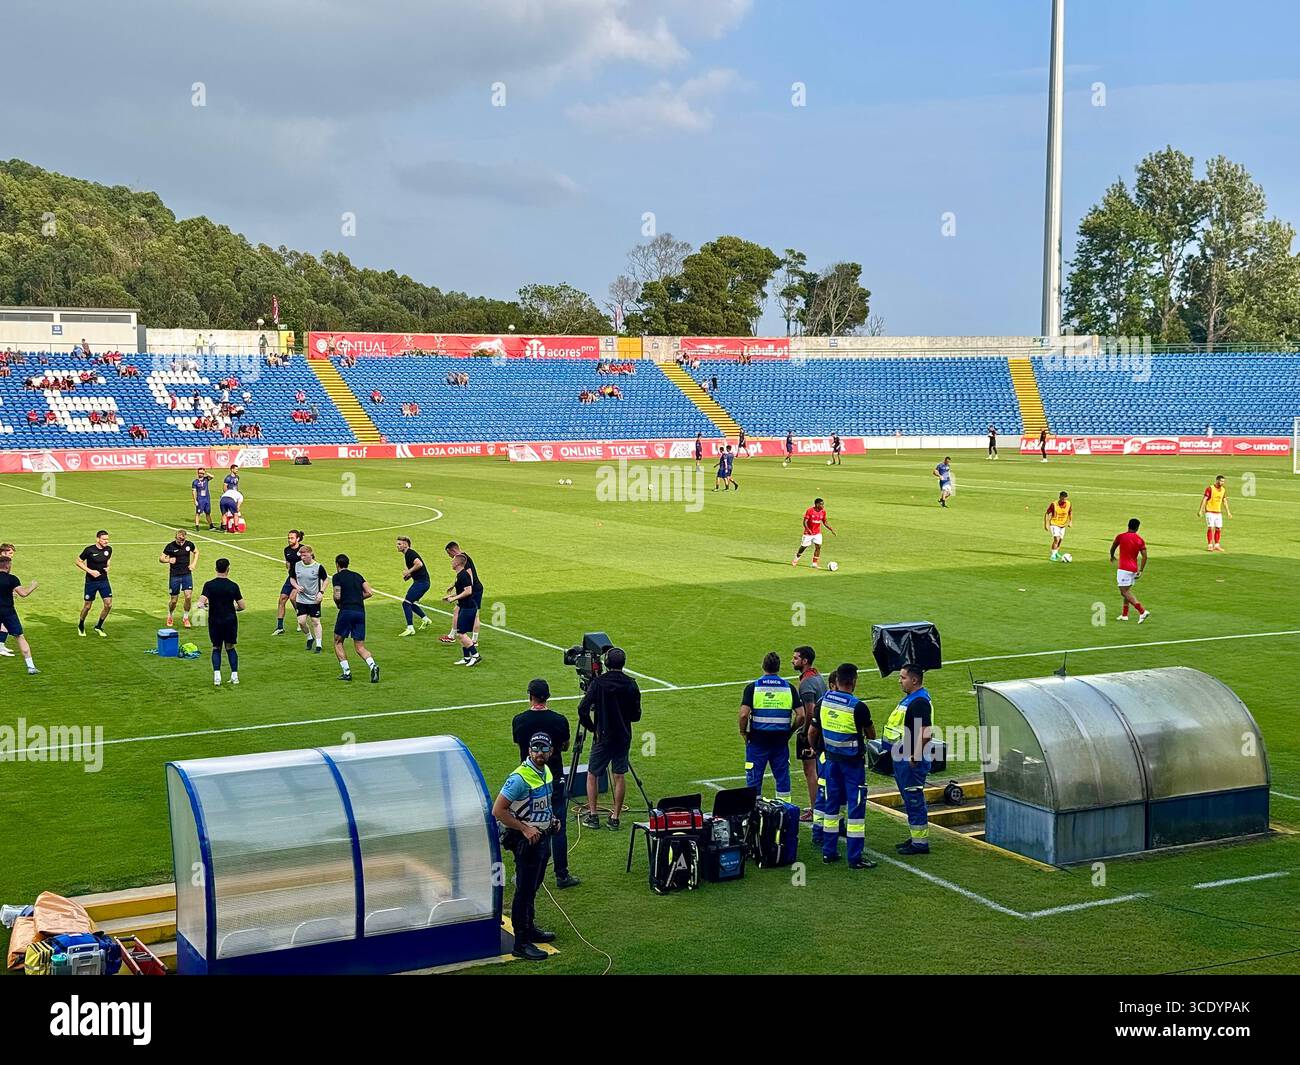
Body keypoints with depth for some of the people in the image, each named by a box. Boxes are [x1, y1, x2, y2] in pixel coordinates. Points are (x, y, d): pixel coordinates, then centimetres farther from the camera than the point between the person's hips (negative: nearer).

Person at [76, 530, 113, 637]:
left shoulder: (108, 549, -1)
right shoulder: (89, 550, -15)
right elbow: (78, 562, -6)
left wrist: (107, 567, 1)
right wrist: (90, 571, -17)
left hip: (104, 581, 4)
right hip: (91, 582, -4)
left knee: (108, 605, -5)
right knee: (87, 606, 5)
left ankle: (98, 626, 15)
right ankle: (81, 626, 32)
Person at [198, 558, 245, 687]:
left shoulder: (209, 585, -8)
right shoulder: (233, 586, -6)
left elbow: (201, 602, -17)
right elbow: (241, 606, -4)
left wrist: (203, 606, 6)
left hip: (214, 622, 0)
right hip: (231, 621, 0)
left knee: (216, 648, 13)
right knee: (230, 648, 15)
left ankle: (217, 675, -3)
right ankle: (235, 675, 9)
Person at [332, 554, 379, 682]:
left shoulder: (337, 576, 1)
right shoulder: (357, 576, 17)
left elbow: (337, 596, -9)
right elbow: (370, 592, 9)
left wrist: (337, 604, 11)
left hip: (346, 610, -5)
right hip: (360, 611, 5)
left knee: (338, 642, 14)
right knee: (360, 647, 6)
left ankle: (346, 672, 6)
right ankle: (373, 665, -21)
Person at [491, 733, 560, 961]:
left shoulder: (546, 771, 6)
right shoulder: (520, 778, -23)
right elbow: (498, 810, -23)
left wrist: (550, 818, 8)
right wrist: (525, 829, -24)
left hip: (542, 837, 9)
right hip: (526, 840, -9)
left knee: (533, 888, 21)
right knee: (524, 891, -5)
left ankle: (530, 929, 35)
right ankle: (521, 943, -1)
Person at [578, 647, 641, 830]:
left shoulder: (598, 683, -10)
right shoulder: (631, 684, -4)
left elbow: (582, 709, -15)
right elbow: (636, 715, 0)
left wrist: (590, 726, 0)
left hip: (603, 736, -2)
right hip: (624, 737, 2)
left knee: (592, 774, 11)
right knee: (619, 776, 8)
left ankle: (593, 815, 8)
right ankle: (615, 817, 8)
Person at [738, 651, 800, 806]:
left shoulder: (752, 687, -6)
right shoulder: (789, 687, 1)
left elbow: (744, 714, -15)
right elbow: (801, 715, -4)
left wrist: (743, 732, 1)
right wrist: (790, 731, 10)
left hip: (757, 740, -2)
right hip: (781, 740, 2)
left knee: (754, 778, 5)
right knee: (783, 777, 11)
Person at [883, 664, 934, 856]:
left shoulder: (920, 702, -19)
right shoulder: (908, 698, 14)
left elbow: (925, 733, -27)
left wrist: (915, 757, -23)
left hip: (911, 761, -11)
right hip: (901, 759, 11)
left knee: (914, 800, -4)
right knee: (909, 800, 18)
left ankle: (920, 843, 2)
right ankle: (914, 837, 27)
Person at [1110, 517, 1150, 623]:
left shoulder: (1121, 537, -5)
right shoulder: (1140, 540, 3)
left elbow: (1112, 548, 12)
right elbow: (1144, 556, -4)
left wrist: (1112, 557, 33)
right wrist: (1140, 571, 2)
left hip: (1123, 568, -6)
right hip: (1134, 569, 6)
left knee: (1125, 592, -7)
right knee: (1127, 591, 18)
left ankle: (1142, 611, -18)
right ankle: (1124, 614, 19)